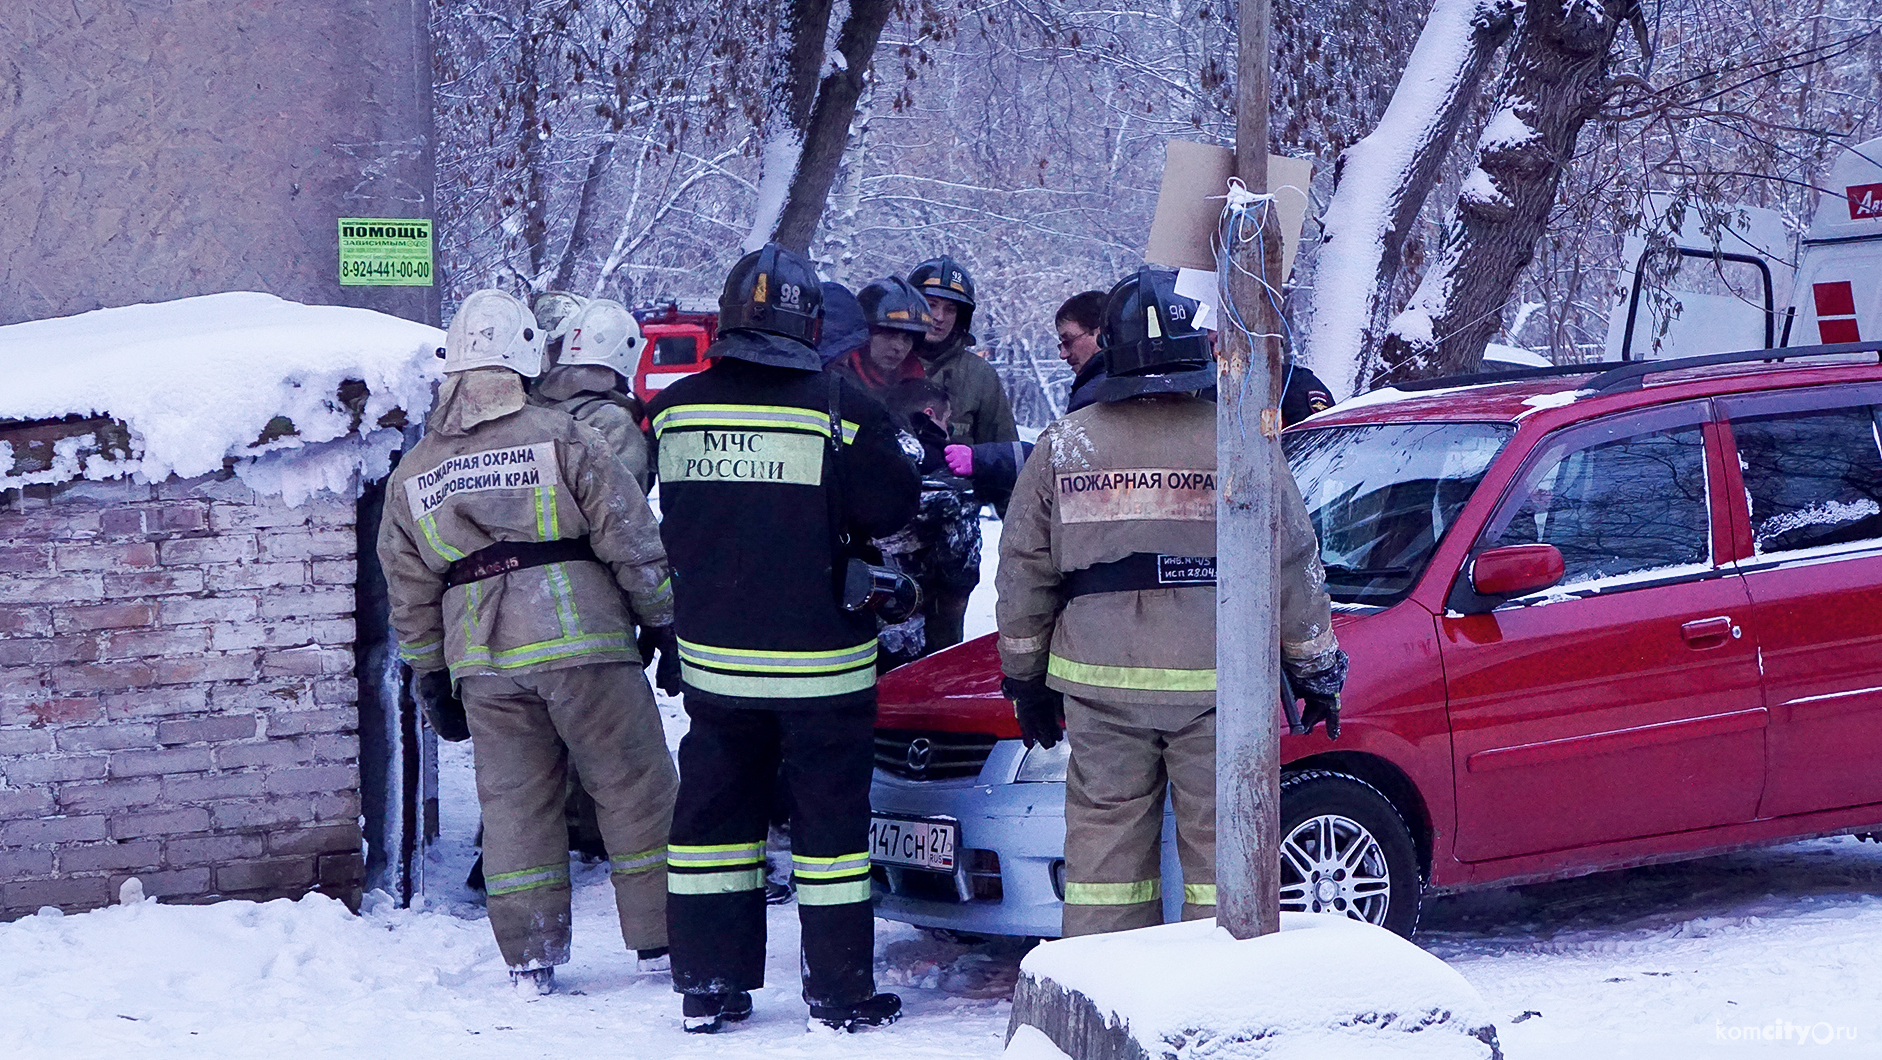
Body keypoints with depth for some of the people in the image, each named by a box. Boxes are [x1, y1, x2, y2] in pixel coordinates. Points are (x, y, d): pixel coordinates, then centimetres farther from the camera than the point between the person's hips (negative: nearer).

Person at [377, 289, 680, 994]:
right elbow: (630, 540, -5)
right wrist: (664, 617, 4)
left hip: (482, 659, 4)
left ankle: (531, 959, 8)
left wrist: (427, 667, 24)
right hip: (580, 640, -4)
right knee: (633, 786, 6)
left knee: (514, 800, 10)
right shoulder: (565, 439, -3)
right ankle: (659, 939, 9)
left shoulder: (412, 473, 11)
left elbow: (408, 589, 15)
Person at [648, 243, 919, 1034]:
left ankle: (706, 986, 15)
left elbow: (660, 523, 11)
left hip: (712, 654, 4)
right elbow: (891, 508, -10)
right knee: (830, 816, 4)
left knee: (714, 812, 12)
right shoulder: (838, 407, -14)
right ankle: (840, 991, 8)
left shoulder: (675, 407, 0)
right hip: (821, 660, -4)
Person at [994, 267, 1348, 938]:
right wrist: (1318, 670, 13)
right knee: (1220, 850, 4)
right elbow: (1295, 566, 3)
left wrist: (1025, 678, 18)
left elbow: (1023, 570, 8)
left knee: (1104, 851, 7)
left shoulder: (1064, 446, 2)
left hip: (1099, 683, 2)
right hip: (1214, 681, -2)